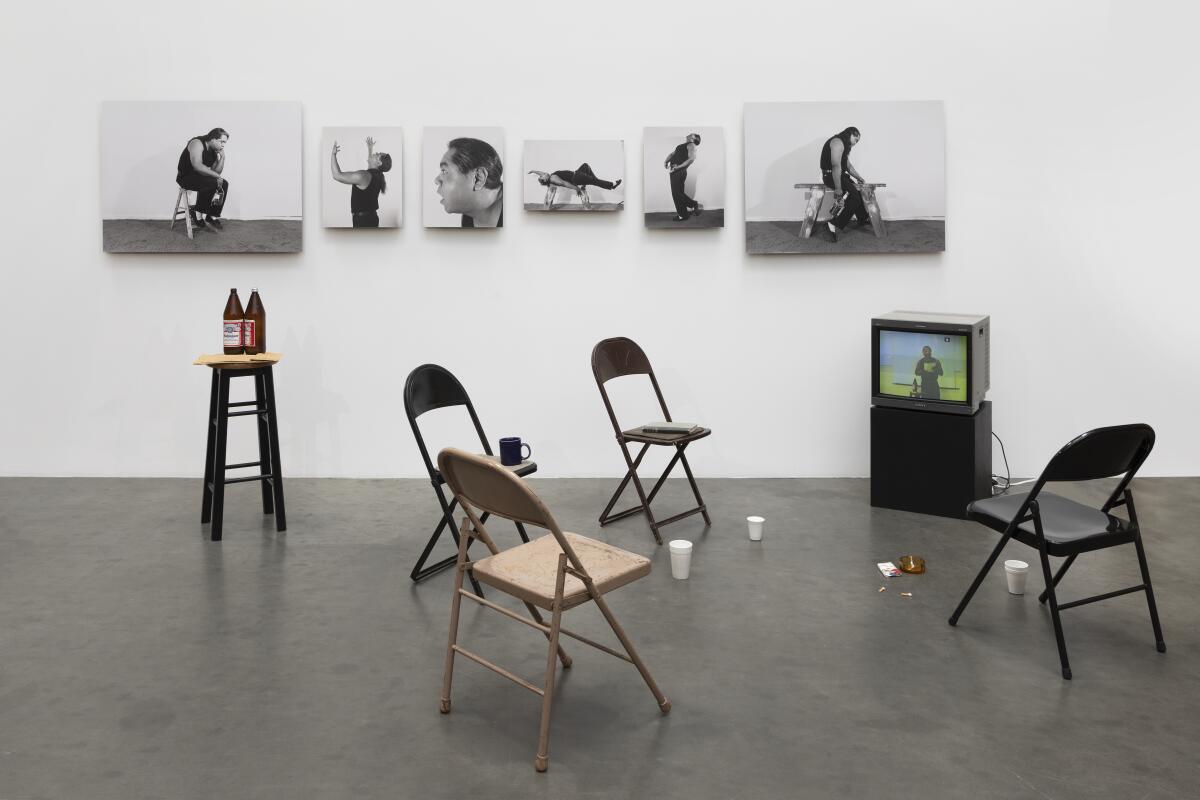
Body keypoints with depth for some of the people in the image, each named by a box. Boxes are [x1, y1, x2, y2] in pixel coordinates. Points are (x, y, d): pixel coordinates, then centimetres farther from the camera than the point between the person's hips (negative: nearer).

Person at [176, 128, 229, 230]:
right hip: (186, 177, -9)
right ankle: (196, 212, -14)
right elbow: (197, 166, -30)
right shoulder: (197, 143, -16)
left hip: (200, 177, 9)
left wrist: (222, 157, -7)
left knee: (224, 184, -6)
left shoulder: (214, 150, 8)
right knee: (211, 183, -30)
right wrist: (216, 176, -27)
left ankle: (213, 216, -2)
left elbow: (216, 172, 5)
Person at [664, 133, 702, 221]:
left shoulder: (691, 145, -4)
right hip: (674, 171, 9)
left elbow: (691, 159, -19)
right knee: (676, 193, 11)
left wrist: (678, 167, -22)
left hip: (679, 172, -9)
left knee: (677, 194, -7)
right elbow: (672, 154, 26)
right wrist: (666, 161, 5)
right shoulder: (682, 145, 24)